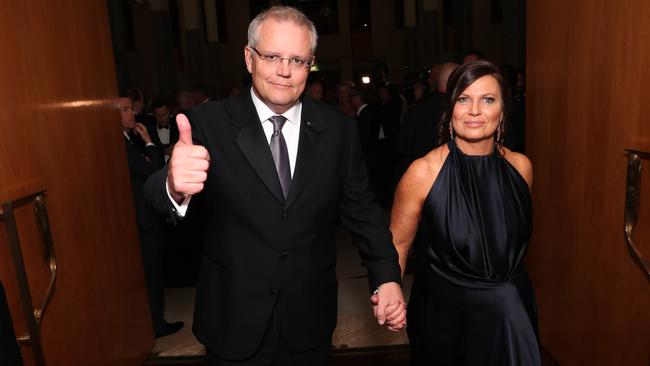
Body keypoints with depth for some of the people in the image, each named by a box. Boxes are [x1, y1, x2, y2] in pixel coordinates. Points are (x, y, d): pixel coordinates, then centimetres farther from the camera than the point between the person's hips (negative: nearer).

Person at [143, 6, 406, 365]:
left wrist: (387, 278, -9)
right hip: (233, 323, -1)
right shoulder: (209, 122, -11)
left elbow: (361, 208, 1)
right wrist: (175, 185, -45)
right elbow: (156, 192, -22)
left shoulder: (338, 129, -5)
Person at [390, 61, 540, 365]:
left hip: (511, 314, 4)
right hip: (445, 314, -3)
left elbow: (516, 237, 10)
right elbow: (398, 242, -11)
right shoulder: (423, 173, -19)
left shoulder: (520, 166, -5)